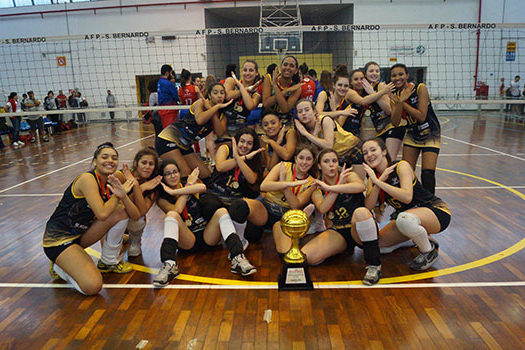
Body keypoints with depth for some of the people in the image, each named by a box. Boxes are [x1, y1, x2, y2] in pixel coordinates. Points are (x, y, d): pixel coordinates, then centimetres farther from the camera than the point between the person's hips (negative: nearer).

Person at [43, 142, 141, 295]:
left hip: (81, 233, 8)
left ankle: (108, 261, 8)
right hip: (57, 240, -8)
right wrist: (118, 194, -15)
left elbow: (135, 215, -5)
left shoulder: (110, 183, 1)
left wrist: (123, 195, -23)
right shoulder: (87, 178, -20)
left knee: (121, 211, -8)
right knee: (92, 286, -23)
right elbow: (102, 214, -31)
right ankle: (59, 267, 8)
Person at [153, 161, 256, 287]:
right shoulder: (162, 199, 6)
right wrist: (189, 185, -6)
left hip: (208, 236, 2)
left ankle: (238, 259, -36)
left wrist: (173, 192, -13)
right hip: (187, 241, -1)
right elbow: (177, 210, -17)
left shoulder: (193, 182, 9)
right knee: (172, 215, -24)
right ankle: (169, 265, -41)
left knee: (222, 211, -22)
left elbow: (202, 187, -18)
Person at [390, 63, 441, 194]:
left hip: (430, 135, -4)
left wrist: (402, 102, -25)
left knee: (427, 174, -14)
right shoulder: (395, 97, -5)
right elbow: (395, 123, -18)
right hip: (411, 136, 4)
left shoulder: (420, 88, -18)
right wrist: (399, 102, -30)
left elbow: (421, 117, -25)